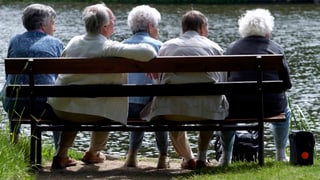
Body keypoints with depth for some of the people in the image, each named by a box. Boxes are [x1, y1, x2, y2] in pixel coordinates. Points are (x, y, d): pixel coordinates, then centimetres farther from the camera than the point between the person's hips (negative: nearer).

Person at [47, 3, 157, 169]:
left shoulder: (73, 42, 1)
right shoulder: (109, 48, -17)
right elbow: (148, 52, -23)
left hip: (59, 107, 5)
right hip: (89, 112, -5)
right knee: (107, 110, 29)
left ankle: (61, 156, 36)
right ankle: (93, 153, 43)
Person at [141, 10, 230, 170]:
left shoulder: (166, 46, 16)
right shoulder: (214, 47, 14)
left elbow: (160, 80, 20)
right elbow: (223, 84, 15)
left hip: (172, 109, 0)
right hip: (207, 108, 0)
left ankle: (188, 158, 34)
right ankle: (202, 158, 32)